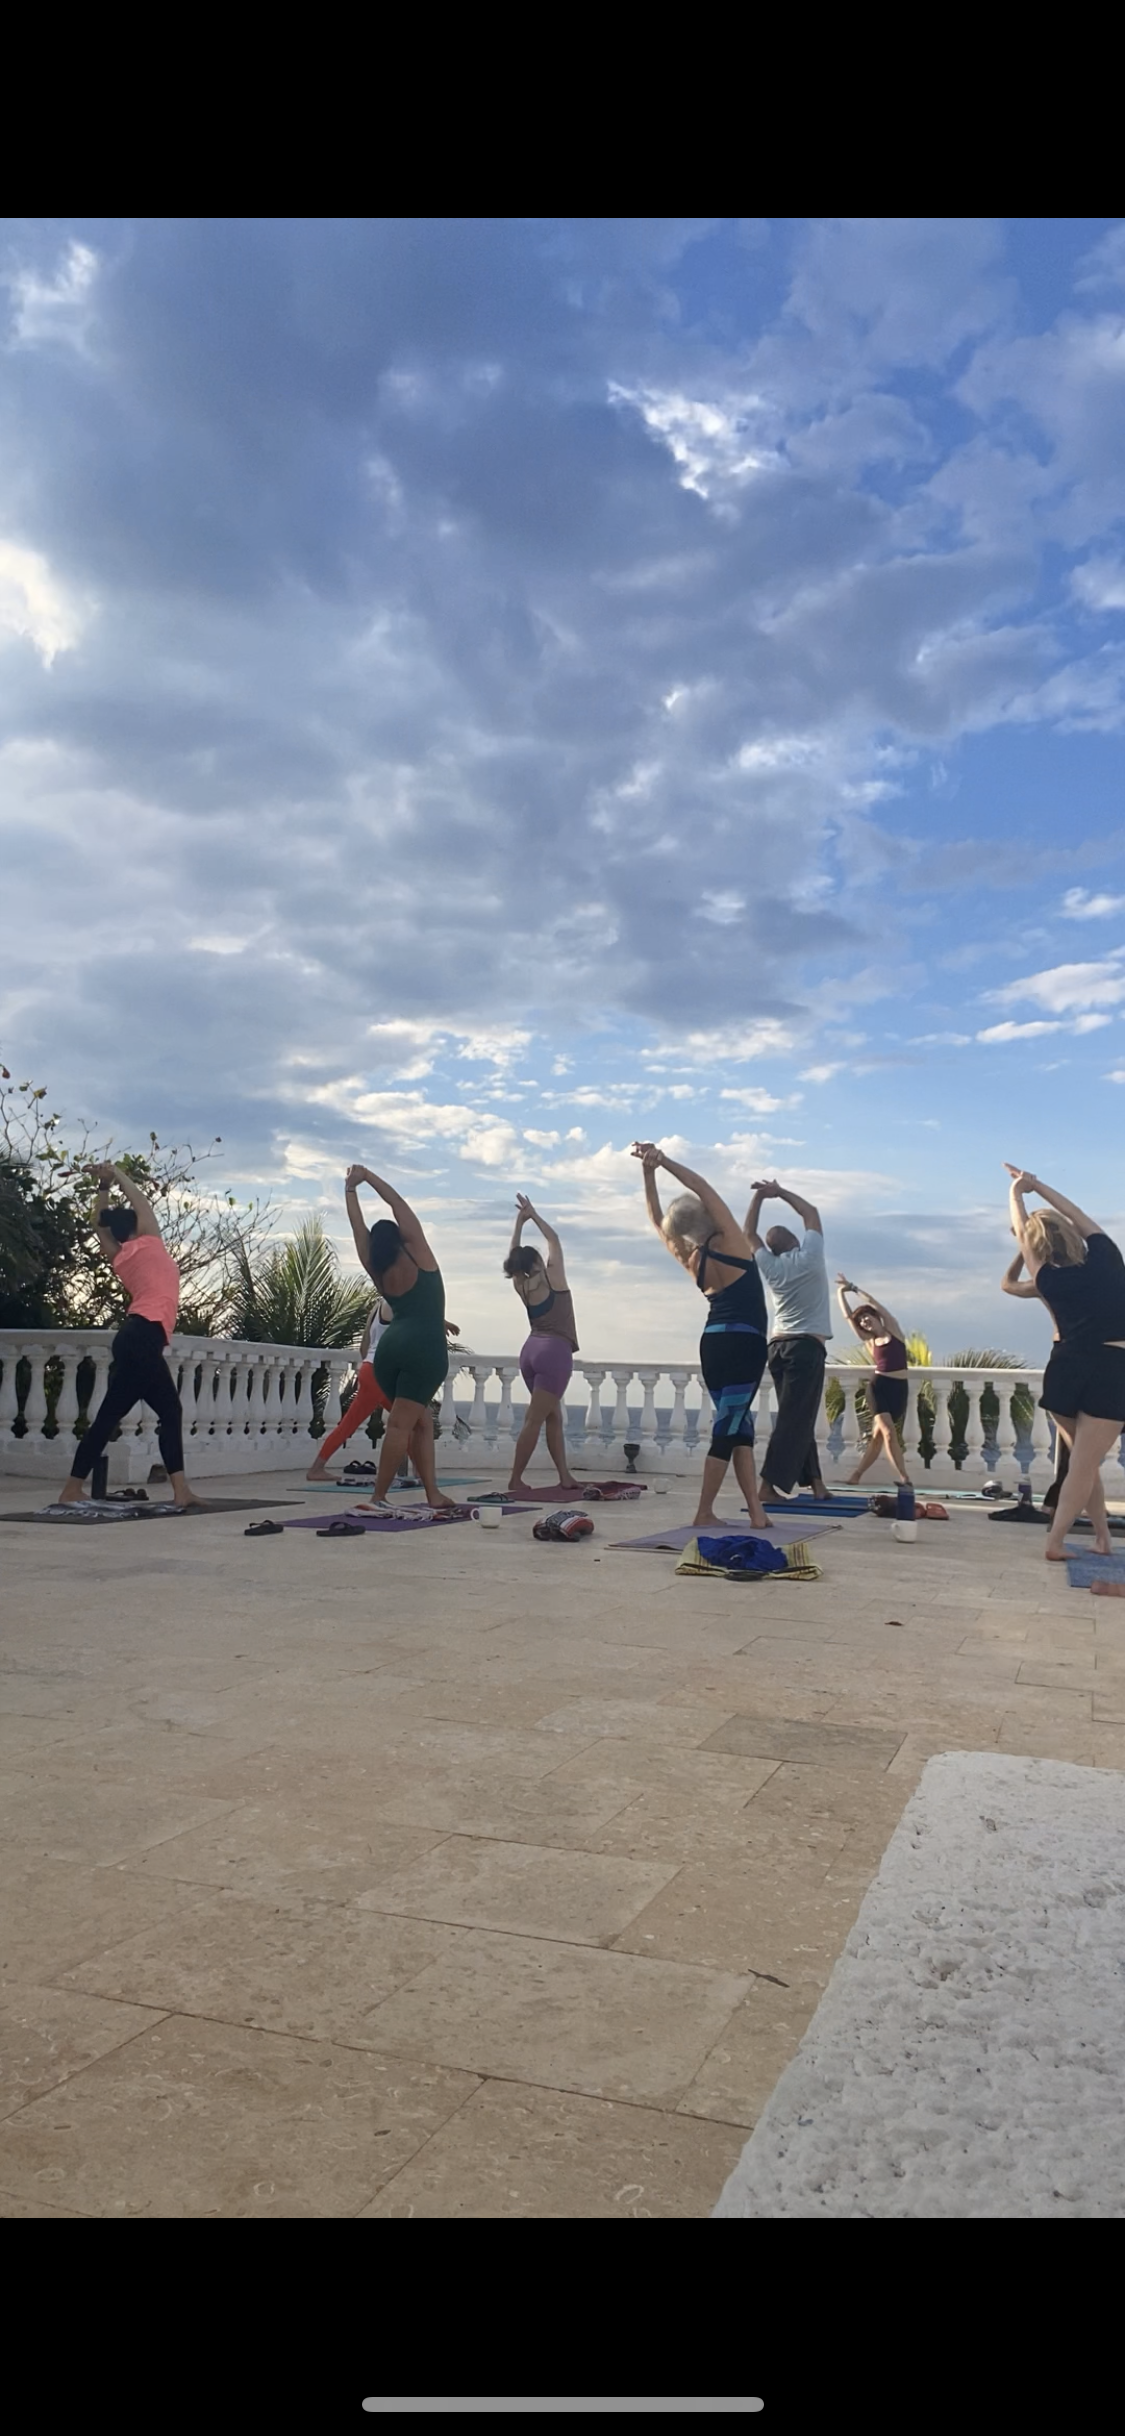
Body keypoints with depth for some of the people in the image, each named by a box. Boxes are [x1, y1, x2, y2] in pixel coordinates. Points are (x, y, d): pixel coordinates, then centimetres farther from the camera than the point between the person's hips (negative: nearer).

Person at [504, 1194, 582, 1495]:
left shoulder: (521, 1286, 10)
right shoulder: (553, 1278, -2)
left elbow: (513, 1255, 22)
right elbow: (554, 1239, 8)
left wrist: (519, 1221, 21)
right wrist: (533, 1215, 14)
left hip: (531, 1350, 7)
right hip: (554, 1351, -7)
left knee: (553, 1416, 13)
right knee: (534, 1420, -9)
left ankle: (565, 1476, 11)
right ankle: (515, 1481, -11)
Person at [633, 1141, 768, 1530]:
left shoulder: (690, 1259, 3)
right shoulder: (730, 1243, -10)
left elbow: (657, 1221, 13)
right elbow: (705, 1189, -14)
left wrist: (649, 1173, 6)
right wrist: (665, 1162, -16)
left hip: (713, 1344, 6)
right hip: (744, 1344, -6)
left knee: (737, 1424, 10)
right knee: (728, 1427, -3)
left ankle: (756, 1510, 6)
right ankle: (704, 1512, -4)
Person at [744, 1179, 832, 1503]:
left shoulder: (771, 1266, 6)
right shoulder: (809, 1257, -3)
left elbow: (749, 1234, 19)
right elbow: (811, 1212, 10)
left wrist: (759, 1197, 15)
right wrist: (780, 1192, 14)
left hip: (778, 1347, 6)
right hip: (807, 1348, -5)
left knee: (797, 1417, 12)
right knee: (794, 1419, -8)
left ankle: (815, 1482, 15)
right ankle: (769, 1486, -15)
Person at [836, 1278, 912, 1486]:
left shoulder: (893, 1330, 6)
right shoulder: (869, 1341, 9)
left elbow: (877, 1305, -1)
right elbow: (847, 1316, 9)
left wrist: (854, 1288, 2)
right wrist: (842, 1292, 12)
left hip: (899, 1389, 0)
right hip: (878, 1386, 0)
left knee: (878, 1436, 1)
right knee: (888, 1432, -16)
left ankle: (855, 1476, 9)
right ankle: (904, 1479, -16)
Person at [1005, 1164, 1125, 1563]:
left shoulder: (1051, 1280, -1)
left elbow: (1021, 1234, 13)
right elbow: (1080, 1217, 16)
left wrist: (1016, 1194, 26)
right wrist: (1037, 1186, 21)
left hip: (1068, 1371, 1)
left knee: (1082, 1460, 19)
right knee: (1083, 1466, 0)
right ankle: (1055, 1542, -3)